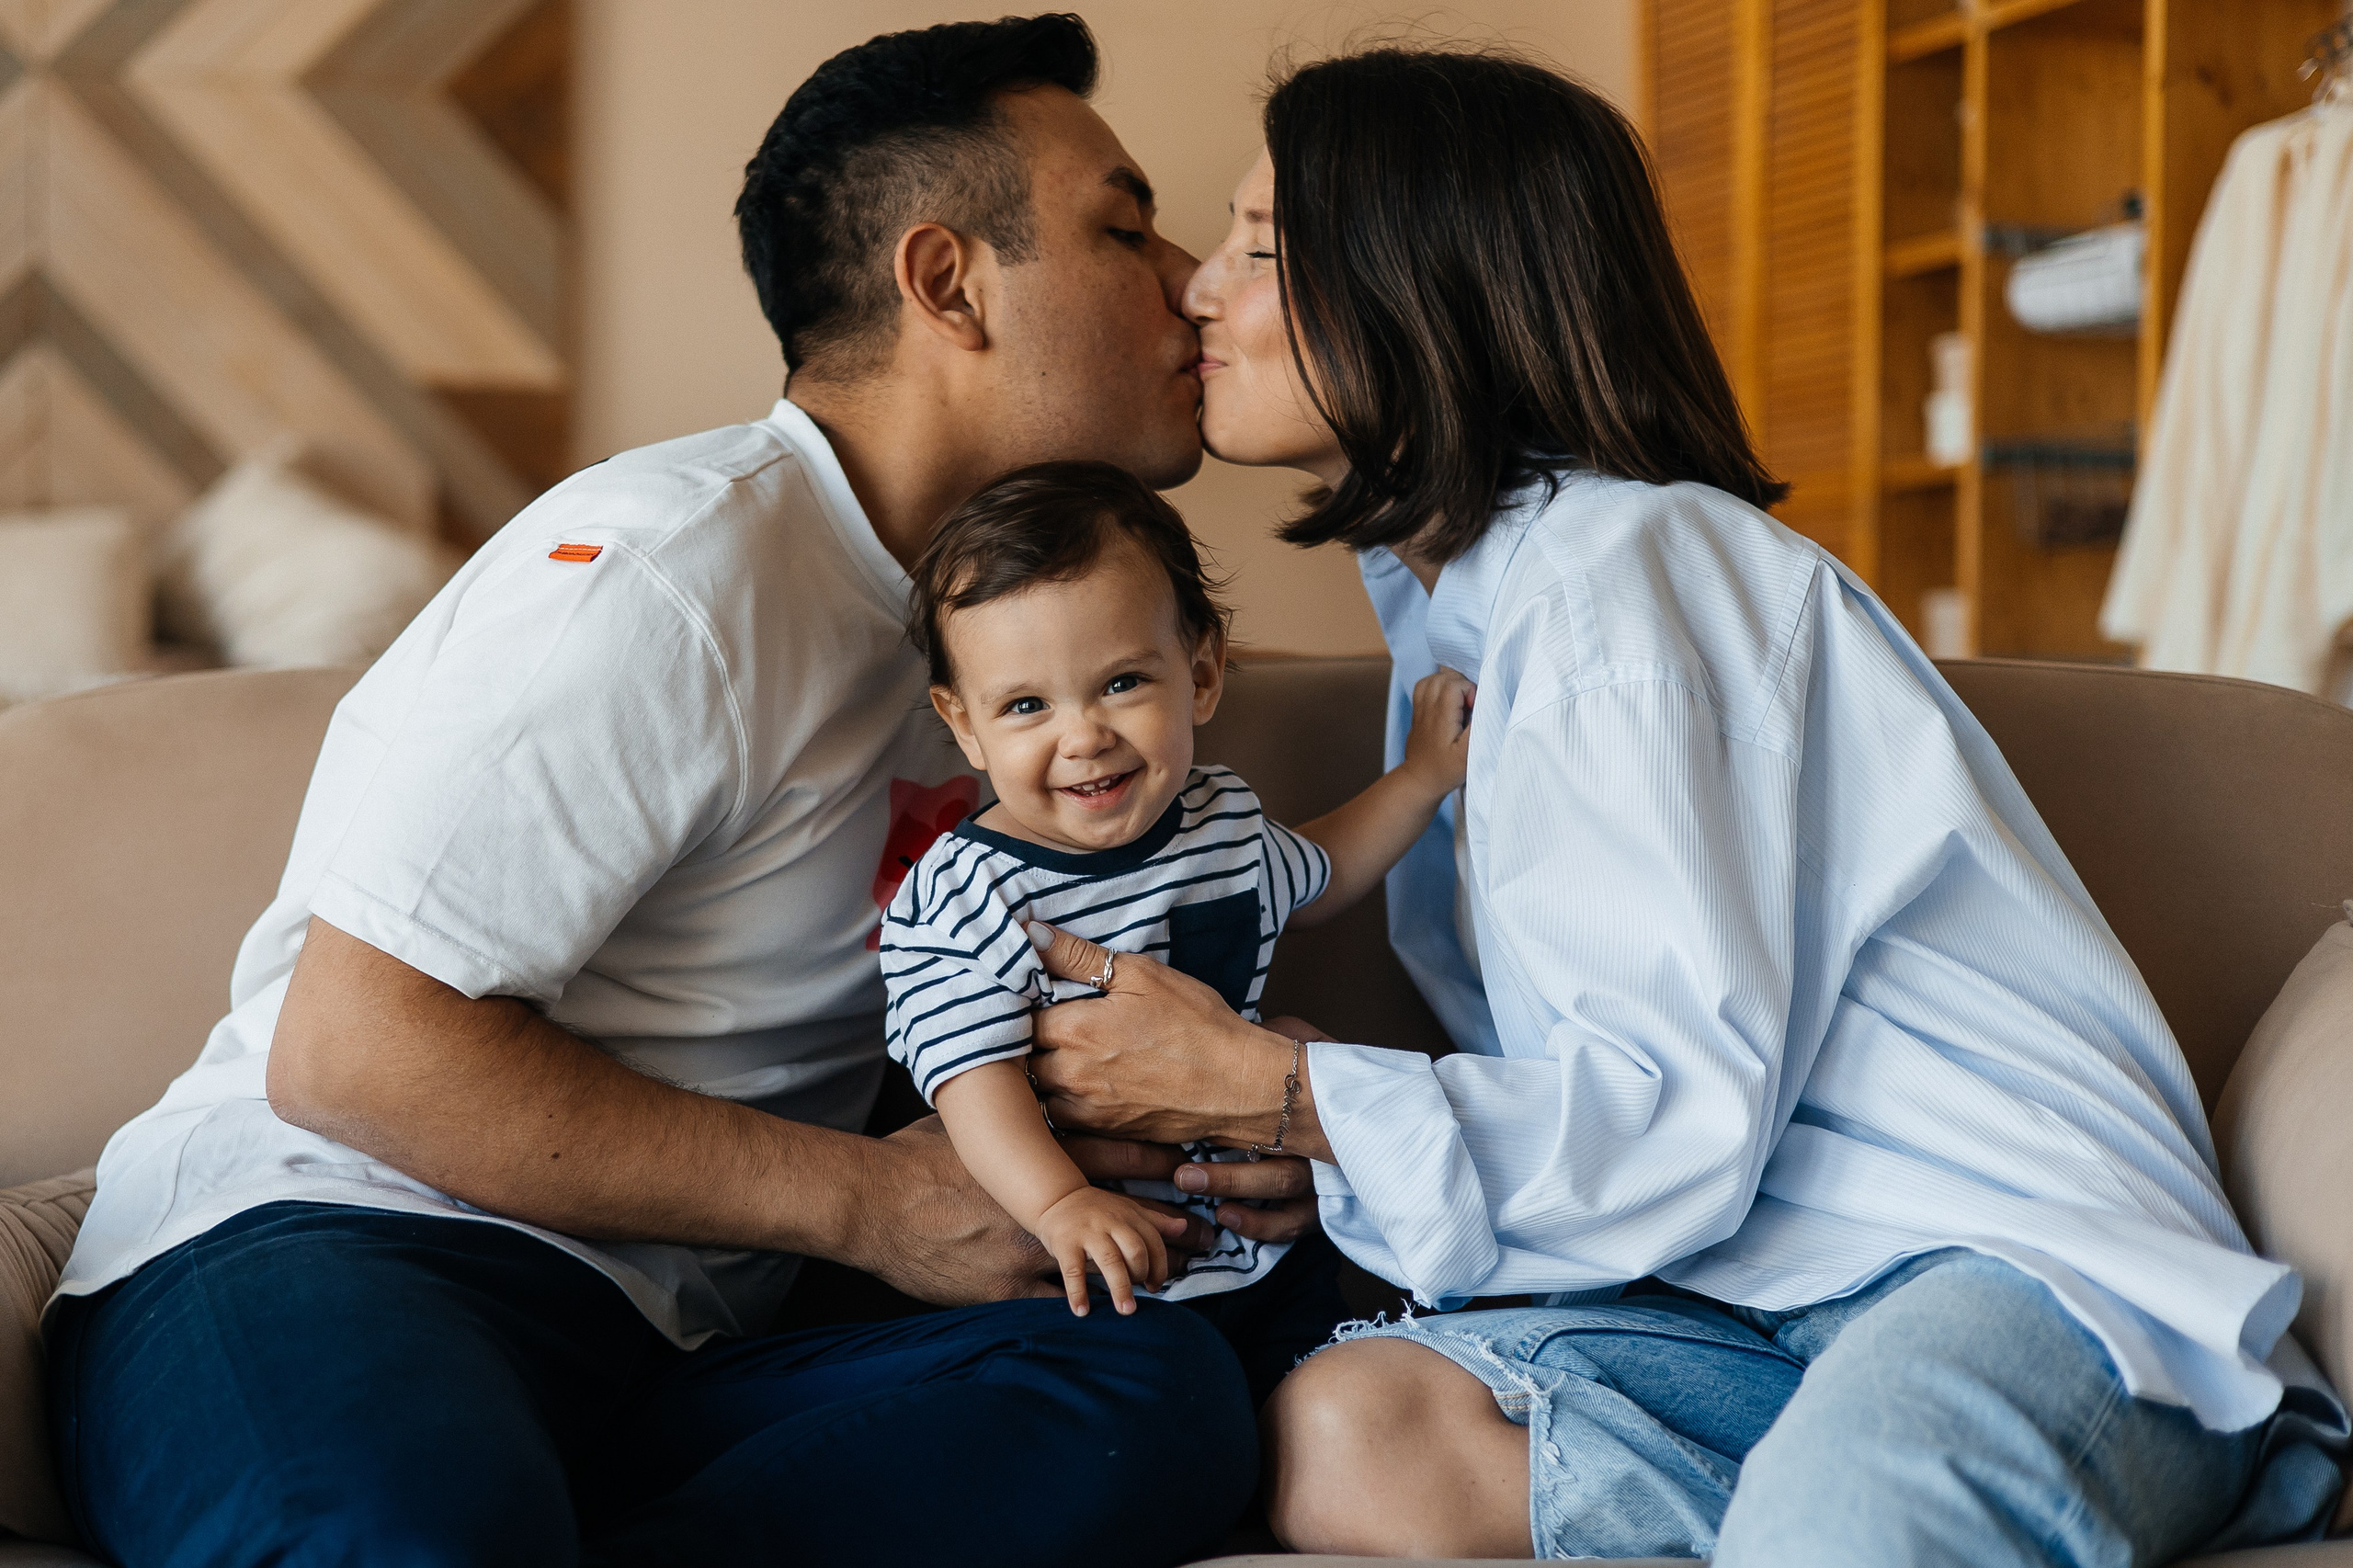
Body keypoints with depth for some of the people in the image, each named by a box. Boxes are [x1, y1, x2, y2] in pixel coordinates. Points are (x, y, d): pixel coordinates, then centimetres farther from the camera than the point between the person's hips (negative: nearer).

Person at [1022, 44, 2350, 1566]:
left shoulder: (1615, 572, -11)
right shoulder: (1458, 596, 17)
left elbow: (1674, 1126, -16)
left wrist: (1256, 1086, -11)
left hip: (2032, 1267, -8)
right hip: (1774, 1300, 9)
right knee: (1341, 1428, -22)